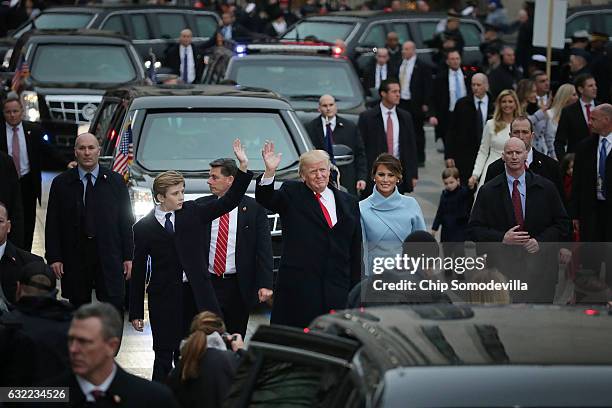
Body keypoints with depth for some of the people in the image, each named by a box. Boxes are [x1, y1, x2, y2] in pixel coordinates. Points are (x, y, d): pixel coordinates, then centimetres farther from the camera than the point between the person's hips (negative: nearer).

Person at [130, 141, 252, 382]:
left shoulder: (192, 212, 5)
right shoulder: (144, 227, -1)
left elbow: (229, 202, -1)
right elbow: (138, 272, 1)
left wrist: (243, 167, -12)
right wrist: (136, 312, 0)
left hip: (196, 294, 2)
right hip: (164, 297, -2)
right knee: (164, 356, 4)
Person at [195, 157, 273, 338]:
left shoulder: (254, 208, -2)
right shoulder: (201, 206, 5)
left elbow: (264, 248, -4)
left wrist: (265, 284, -12)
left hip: (239, 286, -1)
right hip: (208, 284, 1)